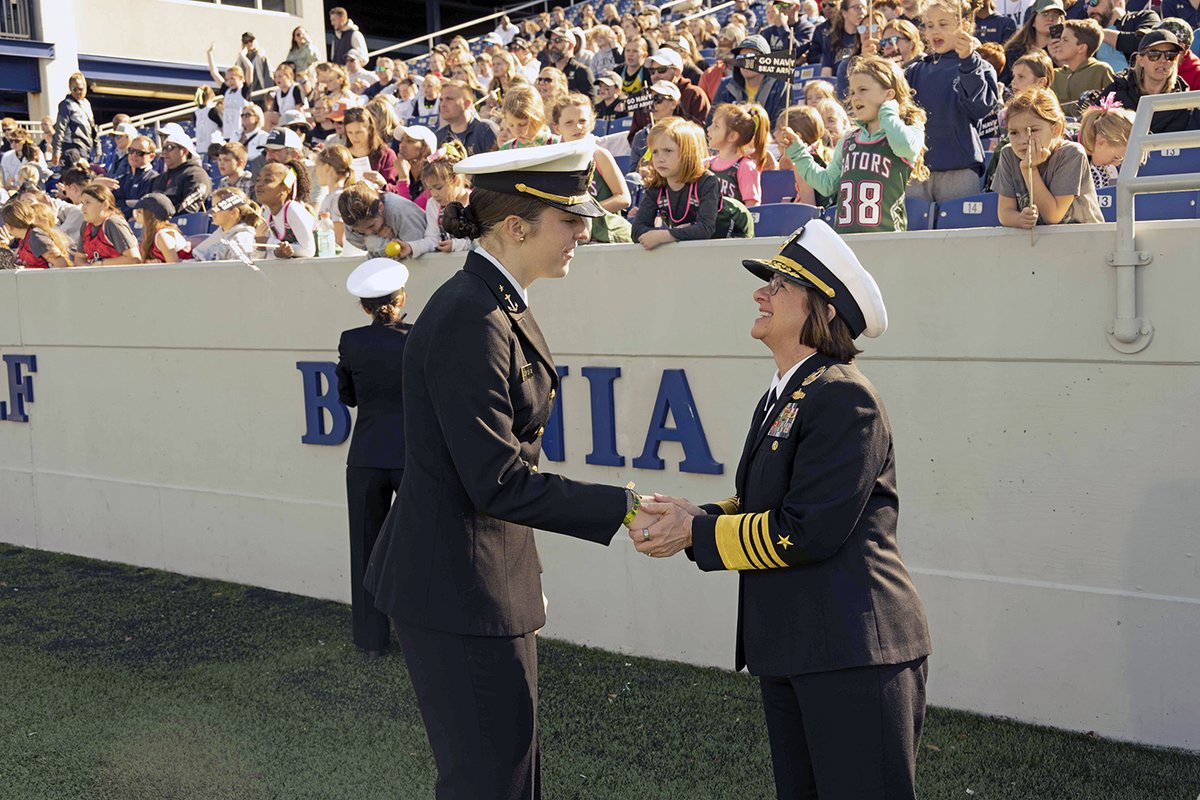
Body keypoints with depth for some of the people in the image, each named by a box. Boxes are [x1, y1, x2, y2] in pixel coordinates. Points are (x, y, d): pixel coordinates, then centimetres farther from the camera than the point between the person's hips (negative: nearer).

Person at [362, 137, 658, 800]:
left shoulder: (499, 306, 10)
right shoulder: (470, 321, -22)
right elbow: (497, 482, -25)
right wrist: (624, 508, -21)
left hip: (489, 572, 10)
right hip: (458, 589, -10)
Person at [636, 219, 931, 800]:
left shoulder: (843, 396, -16)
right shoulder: (780, 400, 15)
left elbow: (807, 531, -22)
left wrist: (698, 531, -13)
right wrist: (691, 517, -2)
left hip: (854, 652, -10)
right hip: (788, 651, 10)